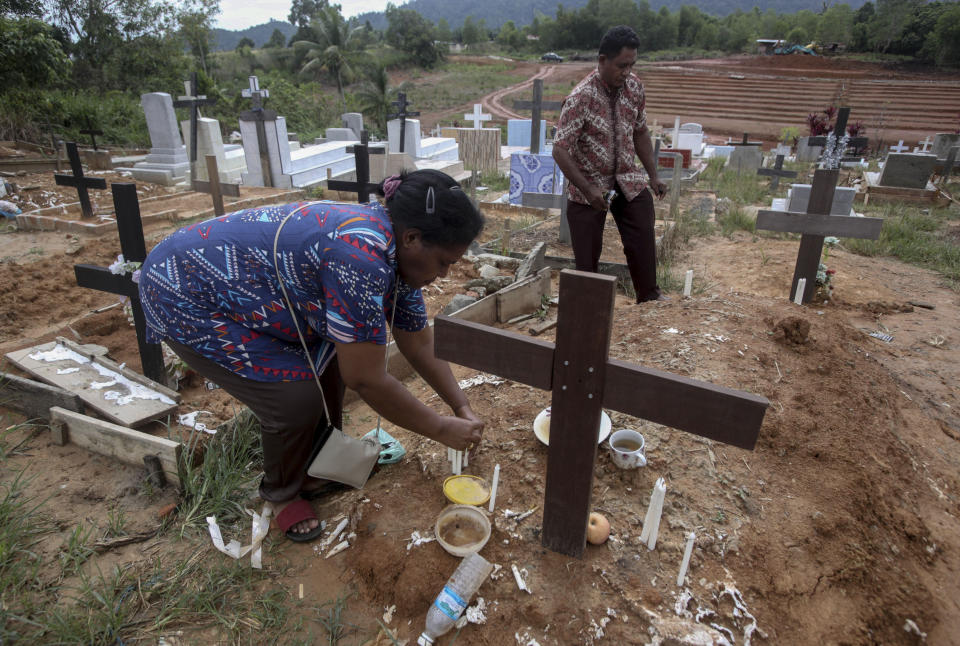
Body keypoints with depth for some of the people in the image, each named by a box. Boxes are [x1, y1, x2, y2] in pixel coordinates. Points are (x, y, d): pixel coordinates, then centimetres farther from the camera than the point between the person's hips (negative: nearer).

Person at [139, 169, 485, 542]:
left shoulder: (396, 256, -6)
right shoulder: (360, 258, -36)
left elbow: (420, 347, 5)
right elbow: (367, 381, -30)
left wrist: (461, 406, 2)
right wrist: (441, 430, -18)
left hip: (238, 285, 9)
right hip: (187, 298, -9)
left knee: (328, 360, 4)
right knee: (297, 396, -14)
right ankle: (282, 494, 14)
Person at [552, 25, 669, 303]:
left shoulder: (634, 85, -2)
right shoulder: (580, 98, -21)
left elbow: (640, 132, 12)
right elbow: (560, 150, -24)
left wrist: (653, 175, 7)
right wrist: (589, 190, -30)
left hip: (628, 180, 5)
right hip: (589, 187, -5)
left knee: (643, 237, 0)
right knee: (587, 253, 0)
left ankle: (649, 296, 19)